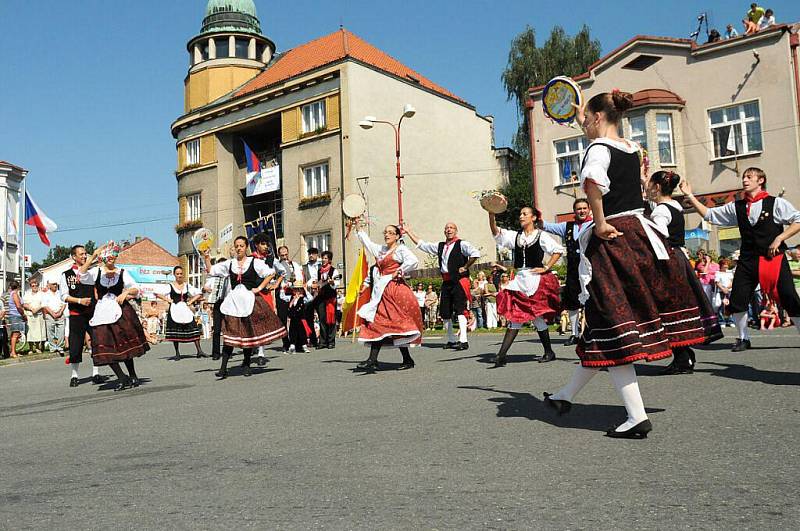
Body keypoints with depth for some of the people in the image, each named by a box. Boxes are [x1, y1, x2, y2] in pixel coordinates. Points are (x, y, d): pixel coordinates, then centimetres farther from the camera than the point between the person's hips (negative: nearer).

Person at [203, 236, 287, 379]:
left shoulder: (254, 262, 1)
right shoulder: (229, 264, 10)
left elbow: (271, 273, 1)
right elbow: (211, 270, 15)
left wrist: (259, 288, -3)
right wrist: (206, 257, 2)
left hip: (250, 300, -1)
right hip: (234, 301, 2)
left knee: (249, 333, 4)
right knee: (229, 333, -6)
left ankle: (246, 364, 18)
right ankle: (223, 368, -8)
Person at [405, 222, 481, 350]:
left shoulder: (462, 244, -4)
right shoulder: (440, 246, 16)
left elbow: (476, 253, -18)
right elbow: (421, 244, 23)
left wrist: (465, 267, -14)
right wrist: (409, 232, 24)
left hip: (459, 281, -7)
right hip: (446, 282, 7)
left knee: (460, 310, -14)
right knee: (445, 312, 10)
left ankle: (463, 340, -16)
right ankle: (451, 340, 22)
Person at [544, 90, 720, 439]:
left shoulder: (598, 148, -10)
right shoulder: (632, 149, 14)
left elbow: (592, 180, -33)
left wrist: (600, 224, -21)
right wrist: (585, 123, 50)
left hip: (613, 239, -8)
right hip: (640, 234, 8)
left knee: (611, 328, -3)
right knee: (604, 324, 13)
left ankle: (637, 416, -3)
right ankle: (566, 396, 28)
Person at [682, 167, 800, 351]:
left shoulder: (776, 203, -1)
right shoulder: (737, 207, 10)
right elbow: (708, 214, 11)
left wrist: (779, 238, -14)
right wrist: (690, 196, 4)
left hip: (773, 258, -4)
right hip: (747, 259, 4)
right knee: (737, 301, 1)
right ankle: (744, 338, 17)